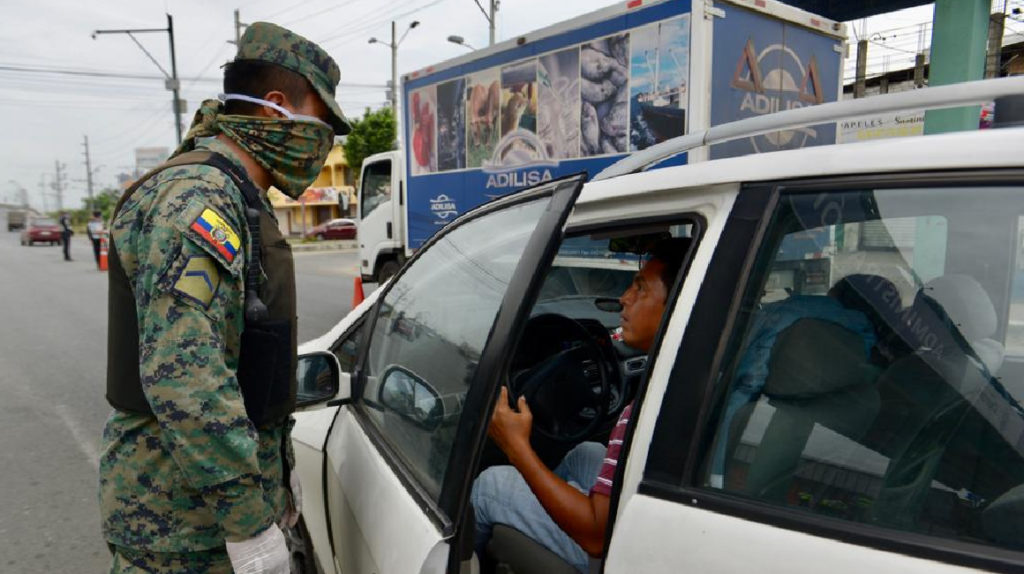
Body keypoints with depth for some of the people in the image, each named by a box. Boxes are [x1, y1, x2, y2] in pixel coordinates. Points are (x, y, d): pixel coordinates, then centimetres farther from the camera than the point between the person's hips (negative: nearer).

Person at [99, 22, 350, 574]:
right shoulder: (195, 199, -21)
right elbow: (181, 377, -30)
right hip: (181, 525, -9)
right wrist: (248, 521, -25)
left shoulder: (236, 199, 12)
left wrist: (277, 470, 19)